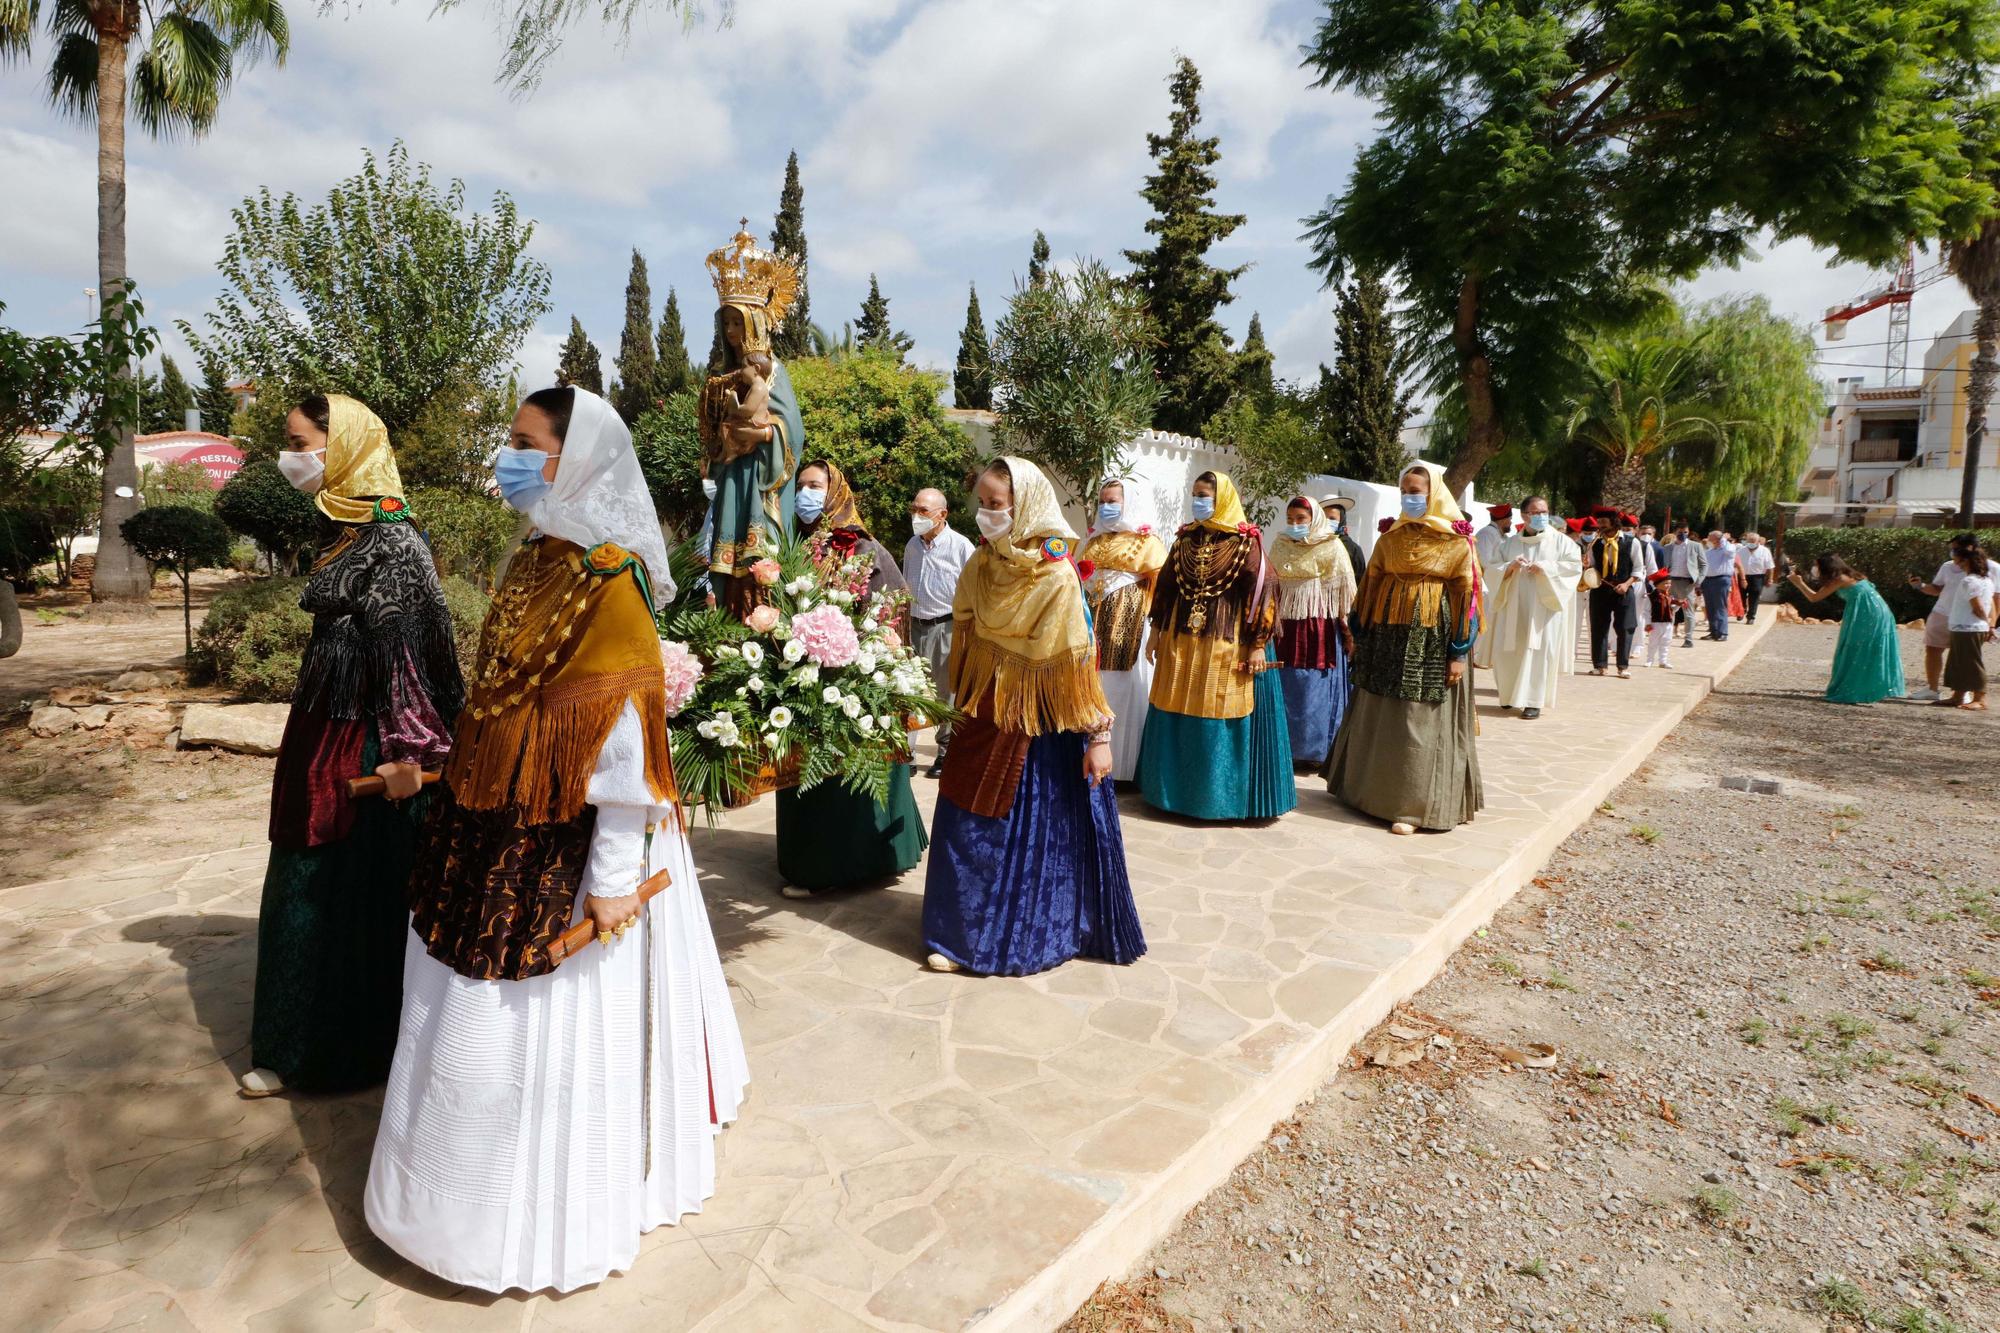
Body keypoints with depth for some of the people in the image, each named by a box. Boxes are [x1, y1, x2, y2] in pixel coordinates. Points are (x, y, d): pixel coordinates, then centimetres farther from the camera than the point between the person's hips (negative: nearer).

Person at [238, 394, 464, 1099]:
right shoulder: (342, 529, 11)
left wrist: (403, 749, -24)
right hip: (325, 734, 10)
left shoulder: (388, 540, -17)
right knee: (306, 885, 17)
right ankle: (300, 1047, 33)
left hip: (363, 745, -10)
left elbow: (404, 650, -22)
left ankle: (357, 1046, 21)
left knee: (358, 890, 4)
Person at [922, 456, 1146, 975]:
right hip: (983, 718, 5)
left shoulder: (1057, 576, -15)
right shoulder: (980, 567, 1)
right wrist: (960, 703, 12)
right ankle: (963, 933, 21)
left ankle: (1030, 934, 25)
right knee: (967, 828, 6)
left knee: (1038, 829, 7)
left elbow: (1079, 660, -15)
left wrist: (1098, 735, -15)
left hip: (1037, 724, -5)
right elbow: (963, 639, 9)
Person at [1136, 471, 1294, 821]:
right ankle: (1178, 787, 22)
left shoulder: (1246, 542, -5)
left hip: (1227, 643, -5)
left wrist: (1259, 644, -14)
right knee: (1179, 714, 9)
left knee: (1224, 717, 0)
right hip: (1181, 640, 5)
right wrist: (1156, 631, 13)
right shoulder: (1185, 538, 10)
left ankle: (1222, 793, 12)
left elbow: (1263, 592, -9)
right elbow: (1166, 586, 15)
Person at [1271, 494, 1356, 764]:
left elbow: (1344, 590, -4)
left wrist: (1346, 627, -7)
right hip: (1287, 625, 4)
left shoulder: (1332, 547, -4)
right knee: (1287, 687, 4)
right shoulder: (1280, 545, 9)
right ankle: (1290, 746, 16)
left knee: (1318, 688, 0)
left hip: (1320, 625, -4)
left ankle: (1317, 750, 11)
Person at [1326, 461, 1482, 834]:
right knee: (1380, 717, 9)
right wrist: (1361, 636, 8)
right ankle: (1374, 790, 22)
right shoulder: (1391, 537, 9)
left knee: (1423, 721, -1)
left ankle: (1415, 806, 5)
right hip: (1389, 635, 4)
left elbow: (1466, 594, -5)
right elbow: (1371, 585, 11)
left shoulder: (1455, 540, -3)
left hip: (1432, 639, -4)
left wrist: (1459, 652, -10)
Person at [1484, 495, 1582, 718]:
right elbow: (1491, 571, 6)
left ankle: (1533, 701, -6)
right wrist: (1510, 567, -13)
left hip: (1545, 608, -2)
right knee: (1508, 653, 2)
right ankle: (1510, 694, 20)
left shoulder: (1560, 540, 5)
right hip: (1514, 607, 3)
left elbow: (1575, 566, -4)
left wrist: (1545, 568, -15)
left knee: (1539, 652, -8)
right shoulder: (1509, 543, 11)